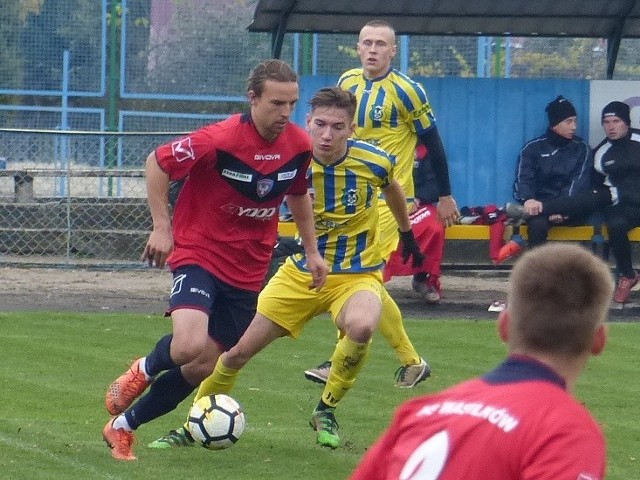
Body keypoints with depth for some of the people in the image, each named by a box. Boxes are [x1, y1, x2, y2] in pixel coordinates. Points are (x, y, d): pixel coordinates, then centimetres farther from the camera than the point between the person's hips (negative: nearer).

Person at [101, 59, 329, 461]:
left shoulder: (299, 145, -4)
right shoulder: (220, 140, -21)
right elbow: (158, 162, -9)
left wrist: (312, 251, 16)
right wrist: (162, 227, -12)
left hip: (248, 270, 5)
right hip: (199, 252, -5)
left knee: (201, 368, 7)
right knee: (189, 347, -28)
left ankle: (123, 426, 25)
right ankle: (145, 369, 8)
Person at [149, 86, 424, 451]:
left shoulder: (374, 162, -15)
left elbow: (393, 190, 10)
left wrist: (407, 235, 24)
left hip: (357, 274, -2)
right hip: (301, 273, 2)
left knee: (361, 327, -37)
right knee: (237, 351, 2)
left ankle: (326, 412, -10)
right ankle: (192, 429, 26)